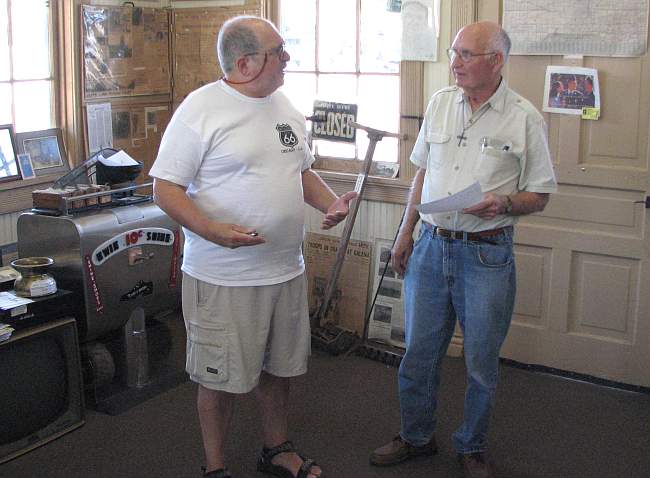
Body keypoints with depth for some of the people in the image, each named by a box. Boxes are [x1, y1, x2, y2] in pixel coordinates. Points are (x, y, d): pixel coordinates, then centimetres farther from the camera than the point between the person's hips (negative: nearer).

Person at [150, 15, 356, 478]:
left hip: (286, 269, 7)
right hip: (224, 278, -7)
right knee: (221, 377, 7)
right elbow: (166, 187, -14)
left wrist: (331, 202, 1)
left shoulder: (285, 107, 8)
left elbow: (303, 170, 20)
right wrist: (209, 228, -30)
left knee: (278, 368, 20)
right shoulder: (200, 109, -14)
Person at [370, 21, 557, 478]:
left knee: (481, 362, 7)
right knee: (418, 353, 12)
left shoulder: (525, 118, -6)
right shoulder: (440, 103, 7)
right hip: (431, 247, 4)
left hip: (486, 254, -4)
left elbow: (539, 196, -1)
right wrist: (406, 232, 13)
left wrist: (504, 204, -22)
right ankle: (416, 437, 32)